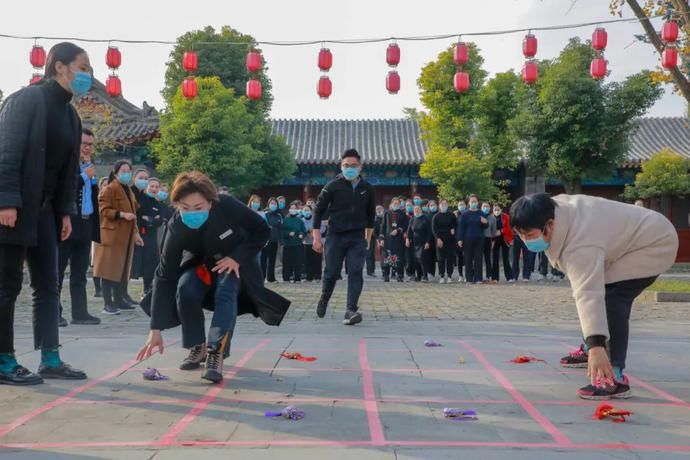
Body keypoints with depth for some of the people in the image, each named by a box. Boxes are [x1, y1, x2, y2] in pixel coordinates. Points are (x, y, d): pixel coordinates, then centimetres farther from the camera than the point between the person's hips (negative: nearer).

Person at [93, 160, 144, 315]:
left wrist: (136, 232, 21)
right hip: (112, 234, -8)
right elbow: (103, 210, -15)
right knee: (110, 269, -8)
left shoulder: (128, 190, 20)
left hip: (126, 235, 8)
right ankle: (108, 304, -8)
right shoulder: (109, 189, -6)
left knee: (123, 268, 11)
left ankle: (119, 300, 18)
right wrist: (122, 214, -25)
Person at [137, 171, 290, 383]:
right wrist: (156, 329, -33)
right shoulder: (176, 227, -30)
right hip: (201, 264, 2)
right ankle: (197, 347, -4)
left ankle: (216, 353, -32)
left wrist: (237, 257, -30)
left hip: (235, 261, -1)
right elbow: (164, 276, -30)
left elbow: (262, 230, -19)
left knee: (226, 294, -29)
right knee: (185, 291, -25)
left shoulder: (227, 206, -34)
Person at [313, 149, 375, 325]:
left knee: (355, 273, -9)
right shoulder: (333, 186, -5)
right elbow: (318, 211, -2)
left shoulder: (367, 188, 3)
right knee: (332, 273, 3)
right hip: (336, 236, -2)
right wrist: (316, 238, -5)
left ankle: (351, 310, -10)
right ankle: (324, 299, 30)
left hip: (358, 238, 2)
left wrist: (368, 238, 15)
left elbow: (371, 214, 15)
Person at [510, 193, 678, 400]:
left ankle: (615, 378, -31)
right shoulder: (558, 208, -13)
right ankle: (588, 350, 45)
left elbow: (588, 295, -48)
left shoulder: (581, 245, -40)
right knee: (602, 293, 23)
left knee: (611, 299, -28)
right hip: (631, 239, 11)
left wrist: (597, 346, -54)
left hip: (653, 245, -10)